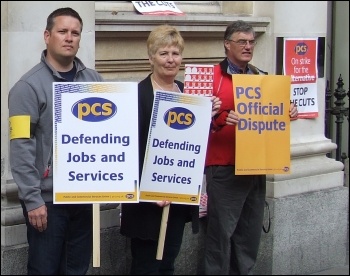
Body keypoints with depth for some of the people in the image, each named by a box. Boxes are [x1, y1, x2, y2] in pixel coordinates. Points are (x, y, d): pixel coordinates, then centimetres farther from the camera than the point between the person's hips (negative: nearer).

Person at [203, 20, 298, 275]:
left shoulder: (263, 78, 12)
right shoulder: (213, 77, -5)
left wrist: (288, 112, 0)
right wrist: (221, 119, -29)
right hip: (224, 168, -5)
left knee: (250, 231, 11)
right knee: (222, 231, -3)